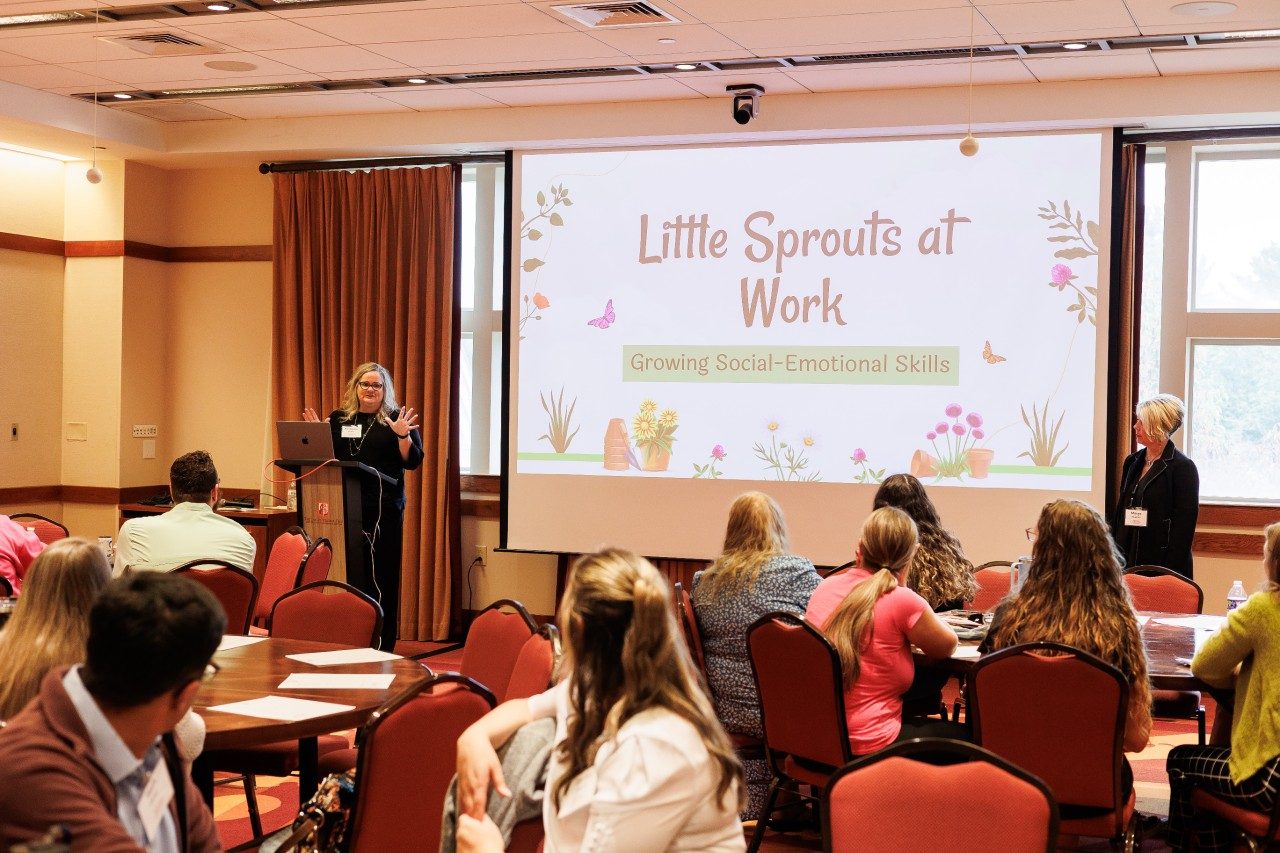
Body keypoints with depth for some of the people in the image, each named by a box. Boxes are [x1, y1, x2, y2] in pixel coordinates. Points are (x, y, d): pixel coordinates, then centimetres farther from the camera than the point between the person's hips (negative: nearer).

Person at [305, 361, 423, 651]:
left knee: (382, 575, -1)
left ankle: (383, 647, 5)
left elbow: (413, 462, -2)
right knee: (346, 574, 4)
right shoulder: (338, 419, 12)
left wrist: (403, 434, -18)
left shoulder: (397, 419, 4)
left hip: (384, 510, -3)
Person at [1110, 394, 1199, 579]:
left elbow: (1185, 523, -11)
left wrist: (1172, 570, -16)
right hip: (1128, 561, 6)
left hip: (1161, 562, -6)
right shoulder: (1133, 462, 13)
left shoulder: (1183, 467, -7)